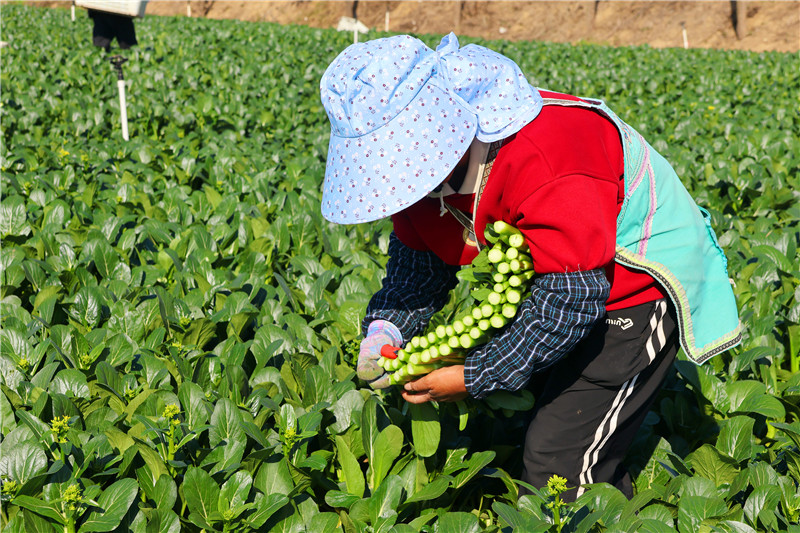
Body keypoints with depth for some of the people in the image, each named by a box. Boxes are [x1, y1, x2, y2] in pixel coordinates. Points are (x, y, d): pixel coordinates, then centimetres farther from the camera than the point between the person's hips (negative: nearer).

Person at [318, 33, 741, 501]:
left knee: (557, 467, -12)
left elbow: (572, 300, -36)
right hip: (552, 286, 9)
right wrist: (386, 328, -18)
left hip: (637, 287, -9)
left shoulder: (544, 163, -38)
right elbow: (419, 255, 2)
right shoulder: (425, 158, -11)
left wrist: (473, 379, -31)